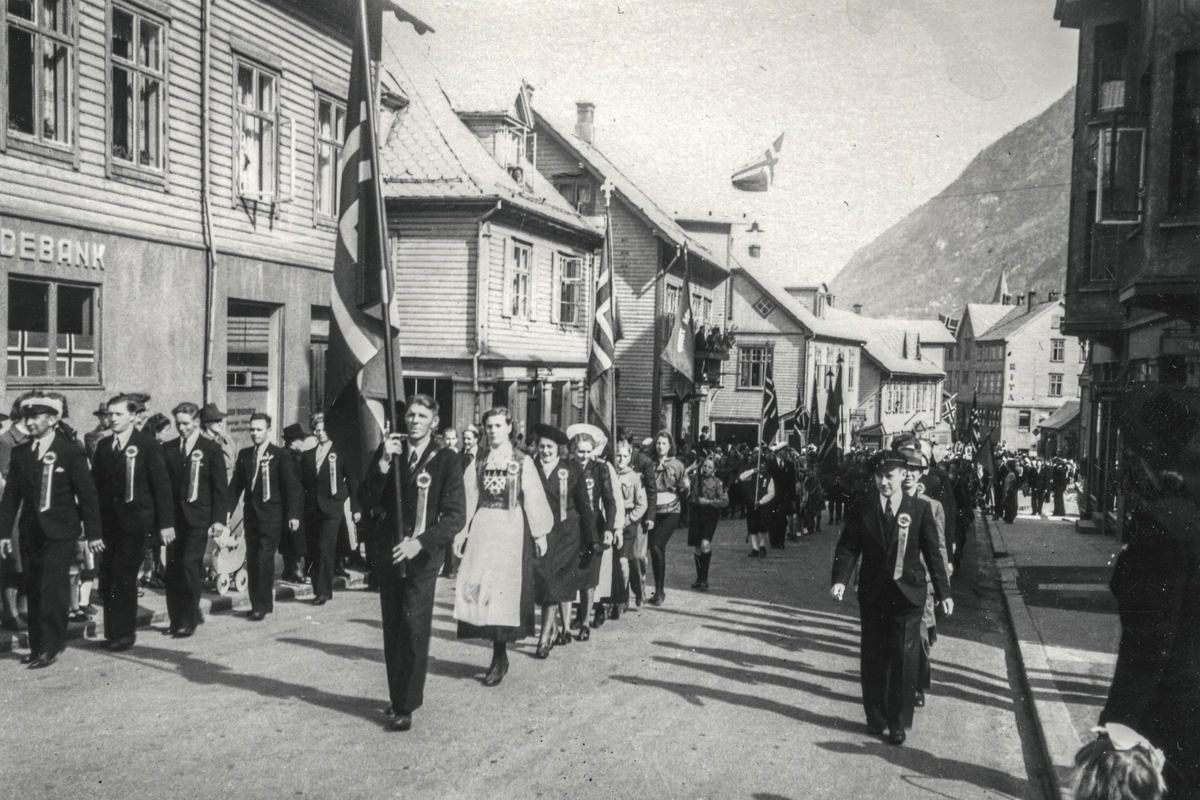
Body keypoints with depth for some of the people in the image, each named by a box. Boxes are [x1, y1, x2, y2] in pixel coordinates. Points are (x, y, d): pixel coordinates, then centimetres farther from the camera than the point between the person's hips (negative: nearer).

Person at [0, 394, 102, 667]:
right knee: (35, 592, 9)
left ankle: (50, 648, -1)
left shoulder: (71, 451, -6)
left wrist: (93, 533, -7)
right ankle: (37, 647, 17)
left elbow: (87, 494, -6)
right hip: (31, 532, 5)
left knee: (53, 590, -7)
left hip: (60, 533, -5)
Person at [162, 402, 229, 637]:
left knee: (190, 564, -10)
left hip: (198, 517, -4)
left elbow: (221, 487, -1)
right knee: (173, 568, 4)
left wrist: (219, 519, -8)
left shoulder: (212, 449, 0)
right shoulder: (168, 450, 10)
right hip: (174, 517, 4)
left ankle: (189, 620, -2)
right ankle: (176, 618, 17)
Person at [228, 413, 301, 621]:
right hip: (251, 514, 5)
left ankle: (262, 606, -3)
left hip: (271, 515, -5)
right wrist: (227, 510, 3)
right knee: (252, 560, 7)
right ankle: (257, 603, 17)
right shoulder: (244, 454, 11)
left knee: (265, 559, -9)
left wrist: (293, 514, -11)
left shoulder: (280, 456, -4)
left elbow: (291, 485, -6)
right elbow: (236, 484, 12)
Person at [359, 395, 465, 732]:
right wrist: (383, 464, -15)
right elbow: (366, 502, -1)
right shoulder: (388, 452, 6)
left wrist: (420, 542, -20)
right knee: (392, 629, 10)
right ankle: (398, 697, 23)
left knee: (414, 627, -9)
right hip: (388, 552, 4)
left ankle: (406, 706, -1)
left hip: (423, 555, -4)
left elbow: (456, 515, -9)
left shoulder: (445, 460, -4)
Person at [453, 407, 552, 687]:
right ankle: (499, 656, 13)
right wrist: (462, 531, 4)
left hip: (511, 529, -4)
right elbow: (471, 497, 9)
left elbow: (532, 498, -1)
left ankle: (500, 659, 3)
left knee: (503, 589, -4)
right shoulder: (480, 461, 10)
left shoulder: (523, 461, 0)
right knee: (479, 588, 1)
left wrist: (540, 533, -3)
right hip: (482, 528, 4)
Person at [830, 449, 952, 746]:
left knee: (904, 657, -2)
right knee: (873, 657, 9)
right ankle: (875, 718, 24)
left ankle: (898, 722, 11)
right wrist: (840, 580, -19)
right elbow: (848, 547, -4)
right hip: (873, 594, 1)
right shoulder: (862, 509, -1)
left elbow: (932, 552, 2)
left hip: (908, 593, -1)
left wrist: (943, 592, 1)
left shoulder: (920, 509, -2)